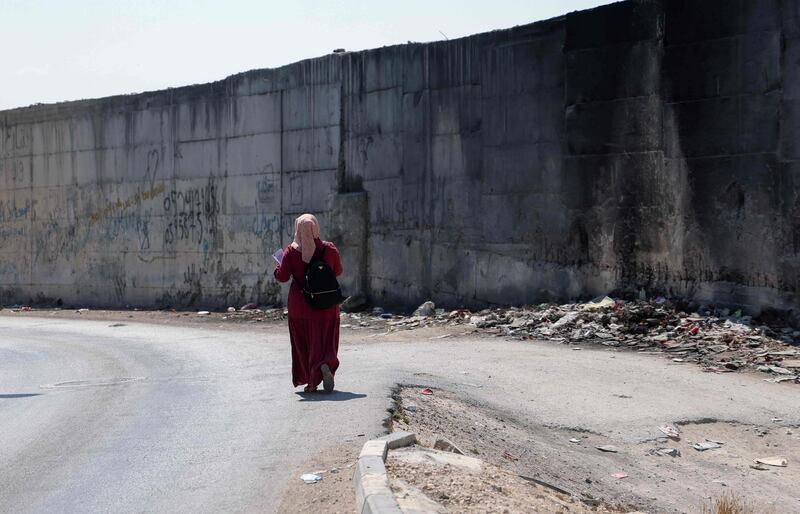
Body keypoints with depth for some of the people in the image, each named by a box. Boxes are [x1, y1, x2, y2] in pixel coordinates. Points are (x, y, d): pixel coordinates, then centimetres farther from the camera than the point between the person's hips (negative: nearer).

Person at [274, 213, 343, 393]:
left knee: (303, 344, 12)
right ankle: (326, 365, -23)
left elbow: (282, 276, -10)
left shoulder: (291, 251, -10)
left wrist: (278, 267, 11)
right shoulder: (329, 249, -4)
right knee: (325, 341, 7)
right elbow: (338, 271, 9)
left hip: (300, 305, -1)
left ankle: (310, 381, 11)